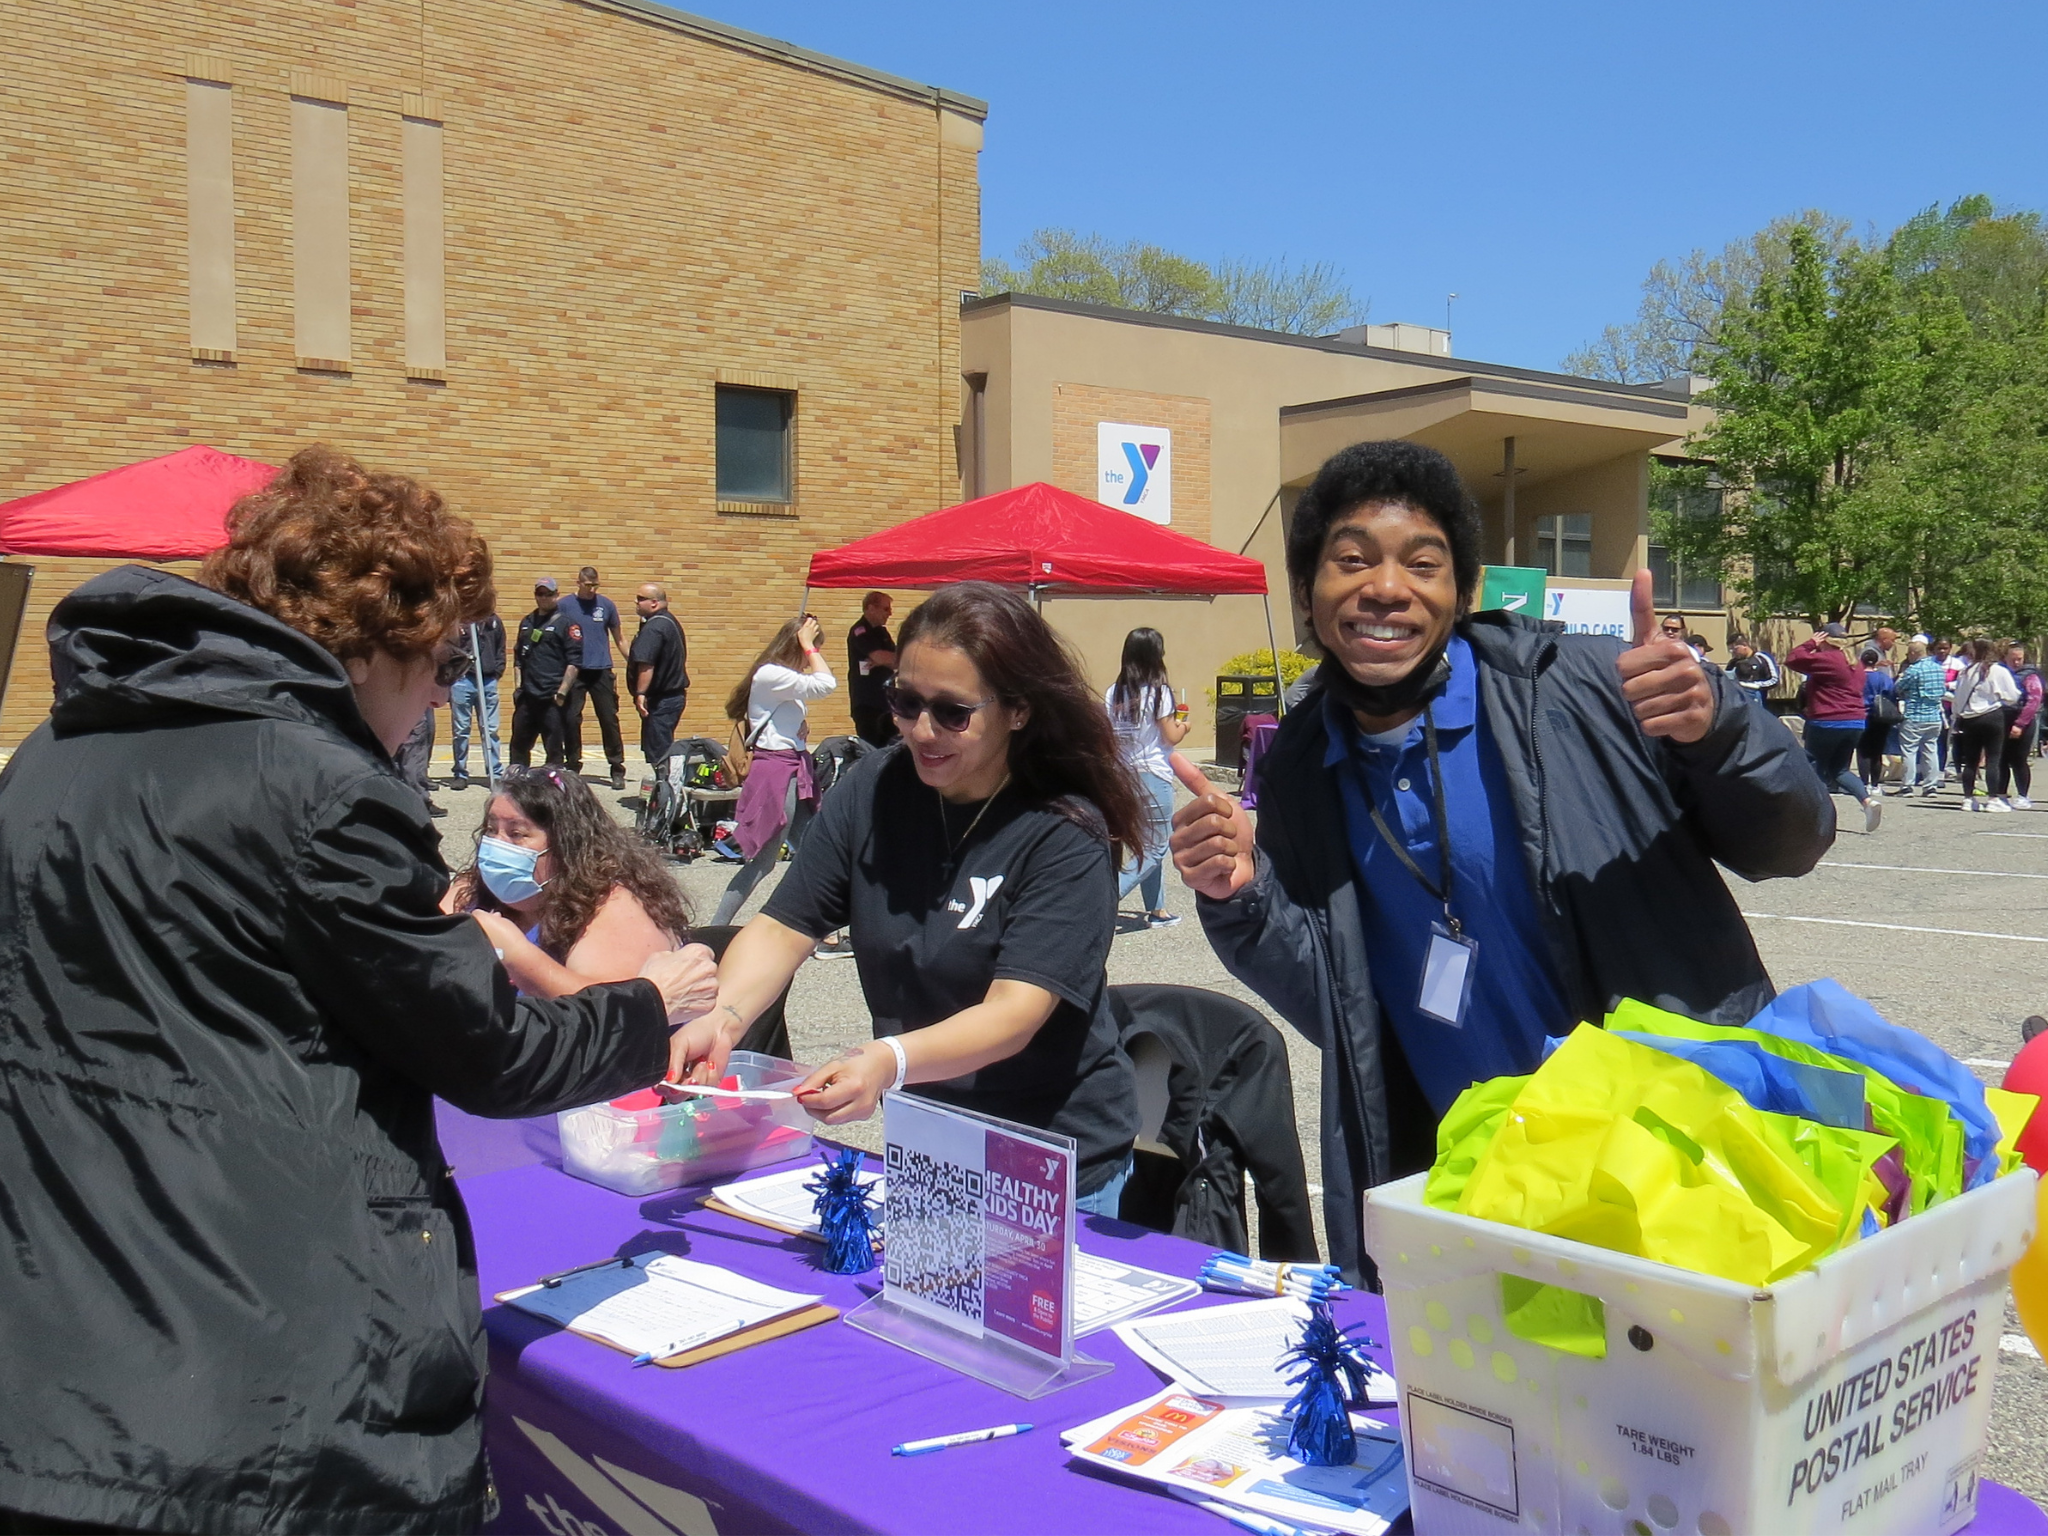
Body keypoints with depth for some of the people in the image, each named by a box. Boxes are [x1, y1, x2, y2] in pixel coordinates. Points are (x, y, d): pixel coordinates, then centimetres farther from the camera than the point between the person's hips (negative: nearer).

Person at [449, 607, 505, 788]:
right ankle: (460, 774, 11)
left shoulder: (495, 621, 11)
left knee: (490, 730, 2)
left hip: (488, 681, 3)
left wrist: (498, 671, 7)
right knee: (461, 730, 4)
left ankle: (494, 774, 6)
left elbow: (500, 650, 18)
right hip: (462, 680, -2)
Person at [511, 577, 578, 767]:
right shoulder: (526, 622, 17)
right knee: (519, 745, 11)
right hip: (526, 696, 6)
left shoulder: (565, 623, -2)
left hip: (552, 698, -6)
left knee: (553, 747, -3)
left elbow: (573, 662, -7)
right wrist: (518, 686, 12)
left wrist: (562, 692, -14)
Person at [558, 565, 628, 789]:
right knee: (570, 720, 0)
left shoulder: (607, 605, 6)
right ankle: (573, 766, 13)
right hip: (574, 671, 0)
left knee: (609, 719, -1)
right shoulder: (565, 605, 3)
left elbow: (619, 639, 13)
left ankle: (617, 770, 4)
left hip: (602, 670, 0)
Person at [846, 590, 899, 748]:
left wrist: (883, 662, -12)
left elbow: (895, 662, 10)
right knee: (870, 748, -11)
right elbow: (880, 657, -22)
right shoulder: (860, 631, -10)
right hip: (867, 703, -8)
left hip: (884, 699, 8)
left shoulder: (882, 631, 16)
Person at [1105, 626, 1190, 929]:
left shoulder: (1114, 693, 3)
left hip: (1124, 776, 7)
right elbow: (1171, 737, -9)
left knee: (1148, 845, 17)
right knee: (1155, 849, 0)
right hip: (1153, 776, -7)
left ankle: (1157, 910, 20)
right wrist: (1183, 727, 11)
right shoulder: (1158, 691, -12)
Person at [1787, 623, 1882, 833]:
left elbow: (1792, 659, -12)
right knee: (1840, 770, 16)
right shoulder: (1855, 665, 15)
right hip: (1856, 723, 8)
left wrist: (1810, 643, 1)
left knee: (1817, 769, 5)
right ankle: (1868, 800, -5)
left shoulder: (1827, 660, -12)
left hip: (1828, 723, -8)